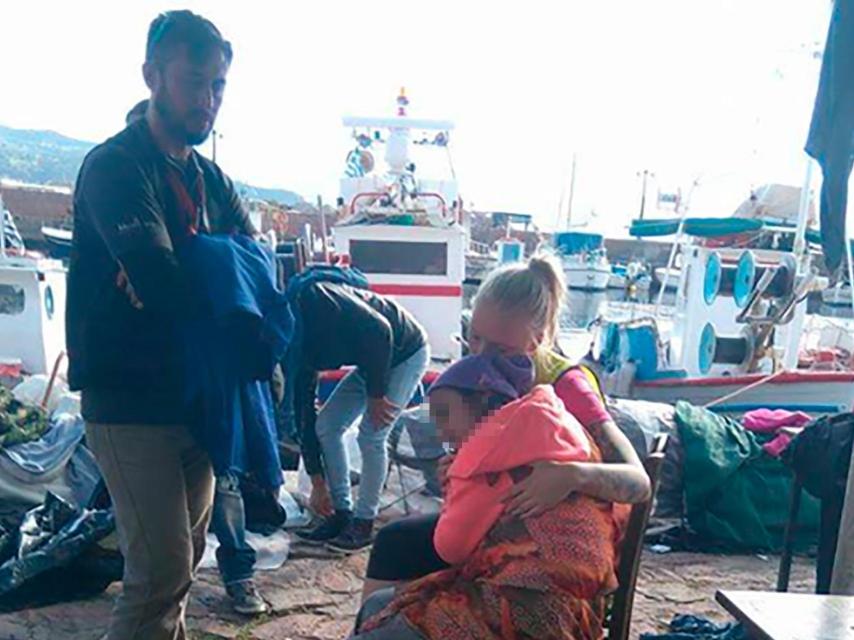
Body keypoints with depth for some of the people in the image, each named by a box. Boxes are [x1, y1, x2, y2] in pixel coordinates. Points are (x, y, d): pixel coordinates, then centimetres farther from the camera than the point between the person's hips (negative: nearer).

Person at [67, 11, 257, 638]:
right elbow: (162, 286, -24)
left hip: (197, 394, 7)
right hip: (131, 400, -7)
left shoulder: (209, 179, 13)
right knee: (162, 570, -8)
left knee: (185, 558, 15)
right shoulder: (114, 166, -11)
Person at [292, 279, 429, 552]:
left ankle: (363, 523, 2)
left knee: (371, 436, -13)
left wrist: (376, 394, -22)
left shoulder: (314, 299, -27)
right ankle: (341, 513, 12)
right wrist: (317, 482, 3)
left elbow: (379, 330, -32)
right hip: (373, 359, 8)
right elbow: (304, 413, 0)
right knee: (326, 426, 1)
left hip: (406, 351, -8)